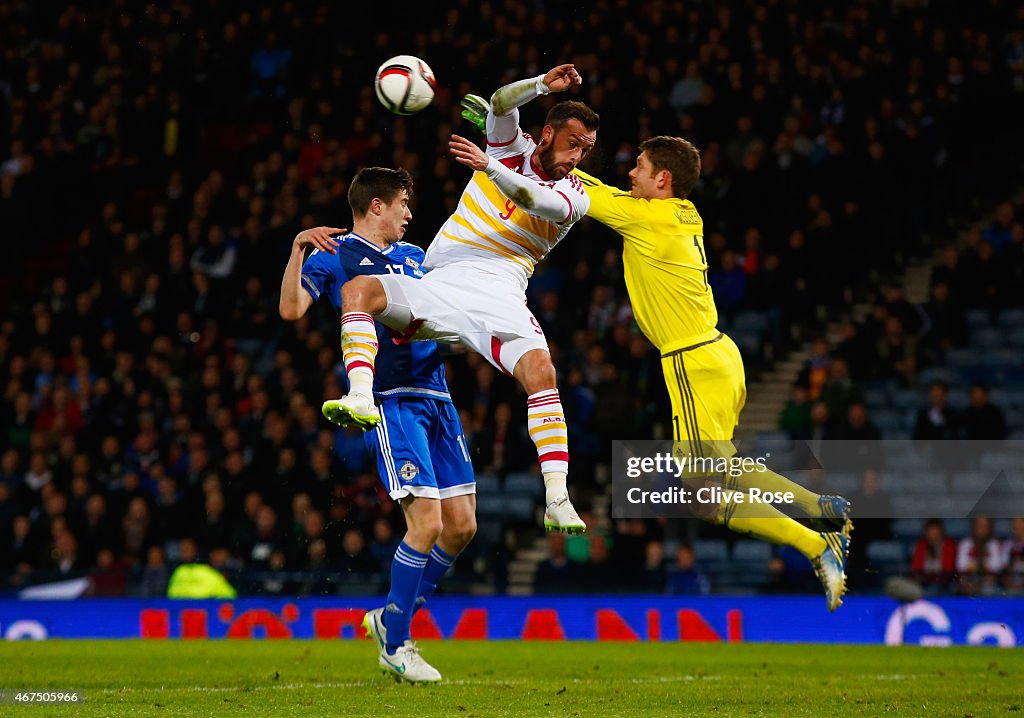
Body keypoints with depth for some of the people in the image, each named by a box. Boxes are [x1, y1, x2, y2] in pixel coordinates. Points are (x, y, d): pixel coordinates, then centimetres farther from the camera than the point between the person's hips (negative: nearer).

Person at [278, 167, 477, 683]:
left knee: (462, 524, 4)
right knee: (427, 521, -15)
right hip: (391, 401, -8)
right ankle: (394, 646, -2)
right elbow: (291, 309, -13)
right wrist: (298, 248, -21)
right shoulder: (334, 256, 2)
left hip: (435, 394, 8)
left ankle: (392, 617, 22)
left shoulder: (413, 256, 23)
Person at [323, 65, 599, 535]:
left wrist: (487, 166, -33)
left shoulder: (573, 197, 5)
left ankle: (557, 500, -29)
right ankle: (361, 399, -41)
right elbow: (501, 104, -6)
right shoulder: (512, 146, 14)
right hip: (439, 283, 2)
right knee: (358, 289, -23)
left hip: (497, 291, -2)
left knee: (541, 372, -27)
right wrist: (543, 84, -22)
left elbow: (532, 199, -17)